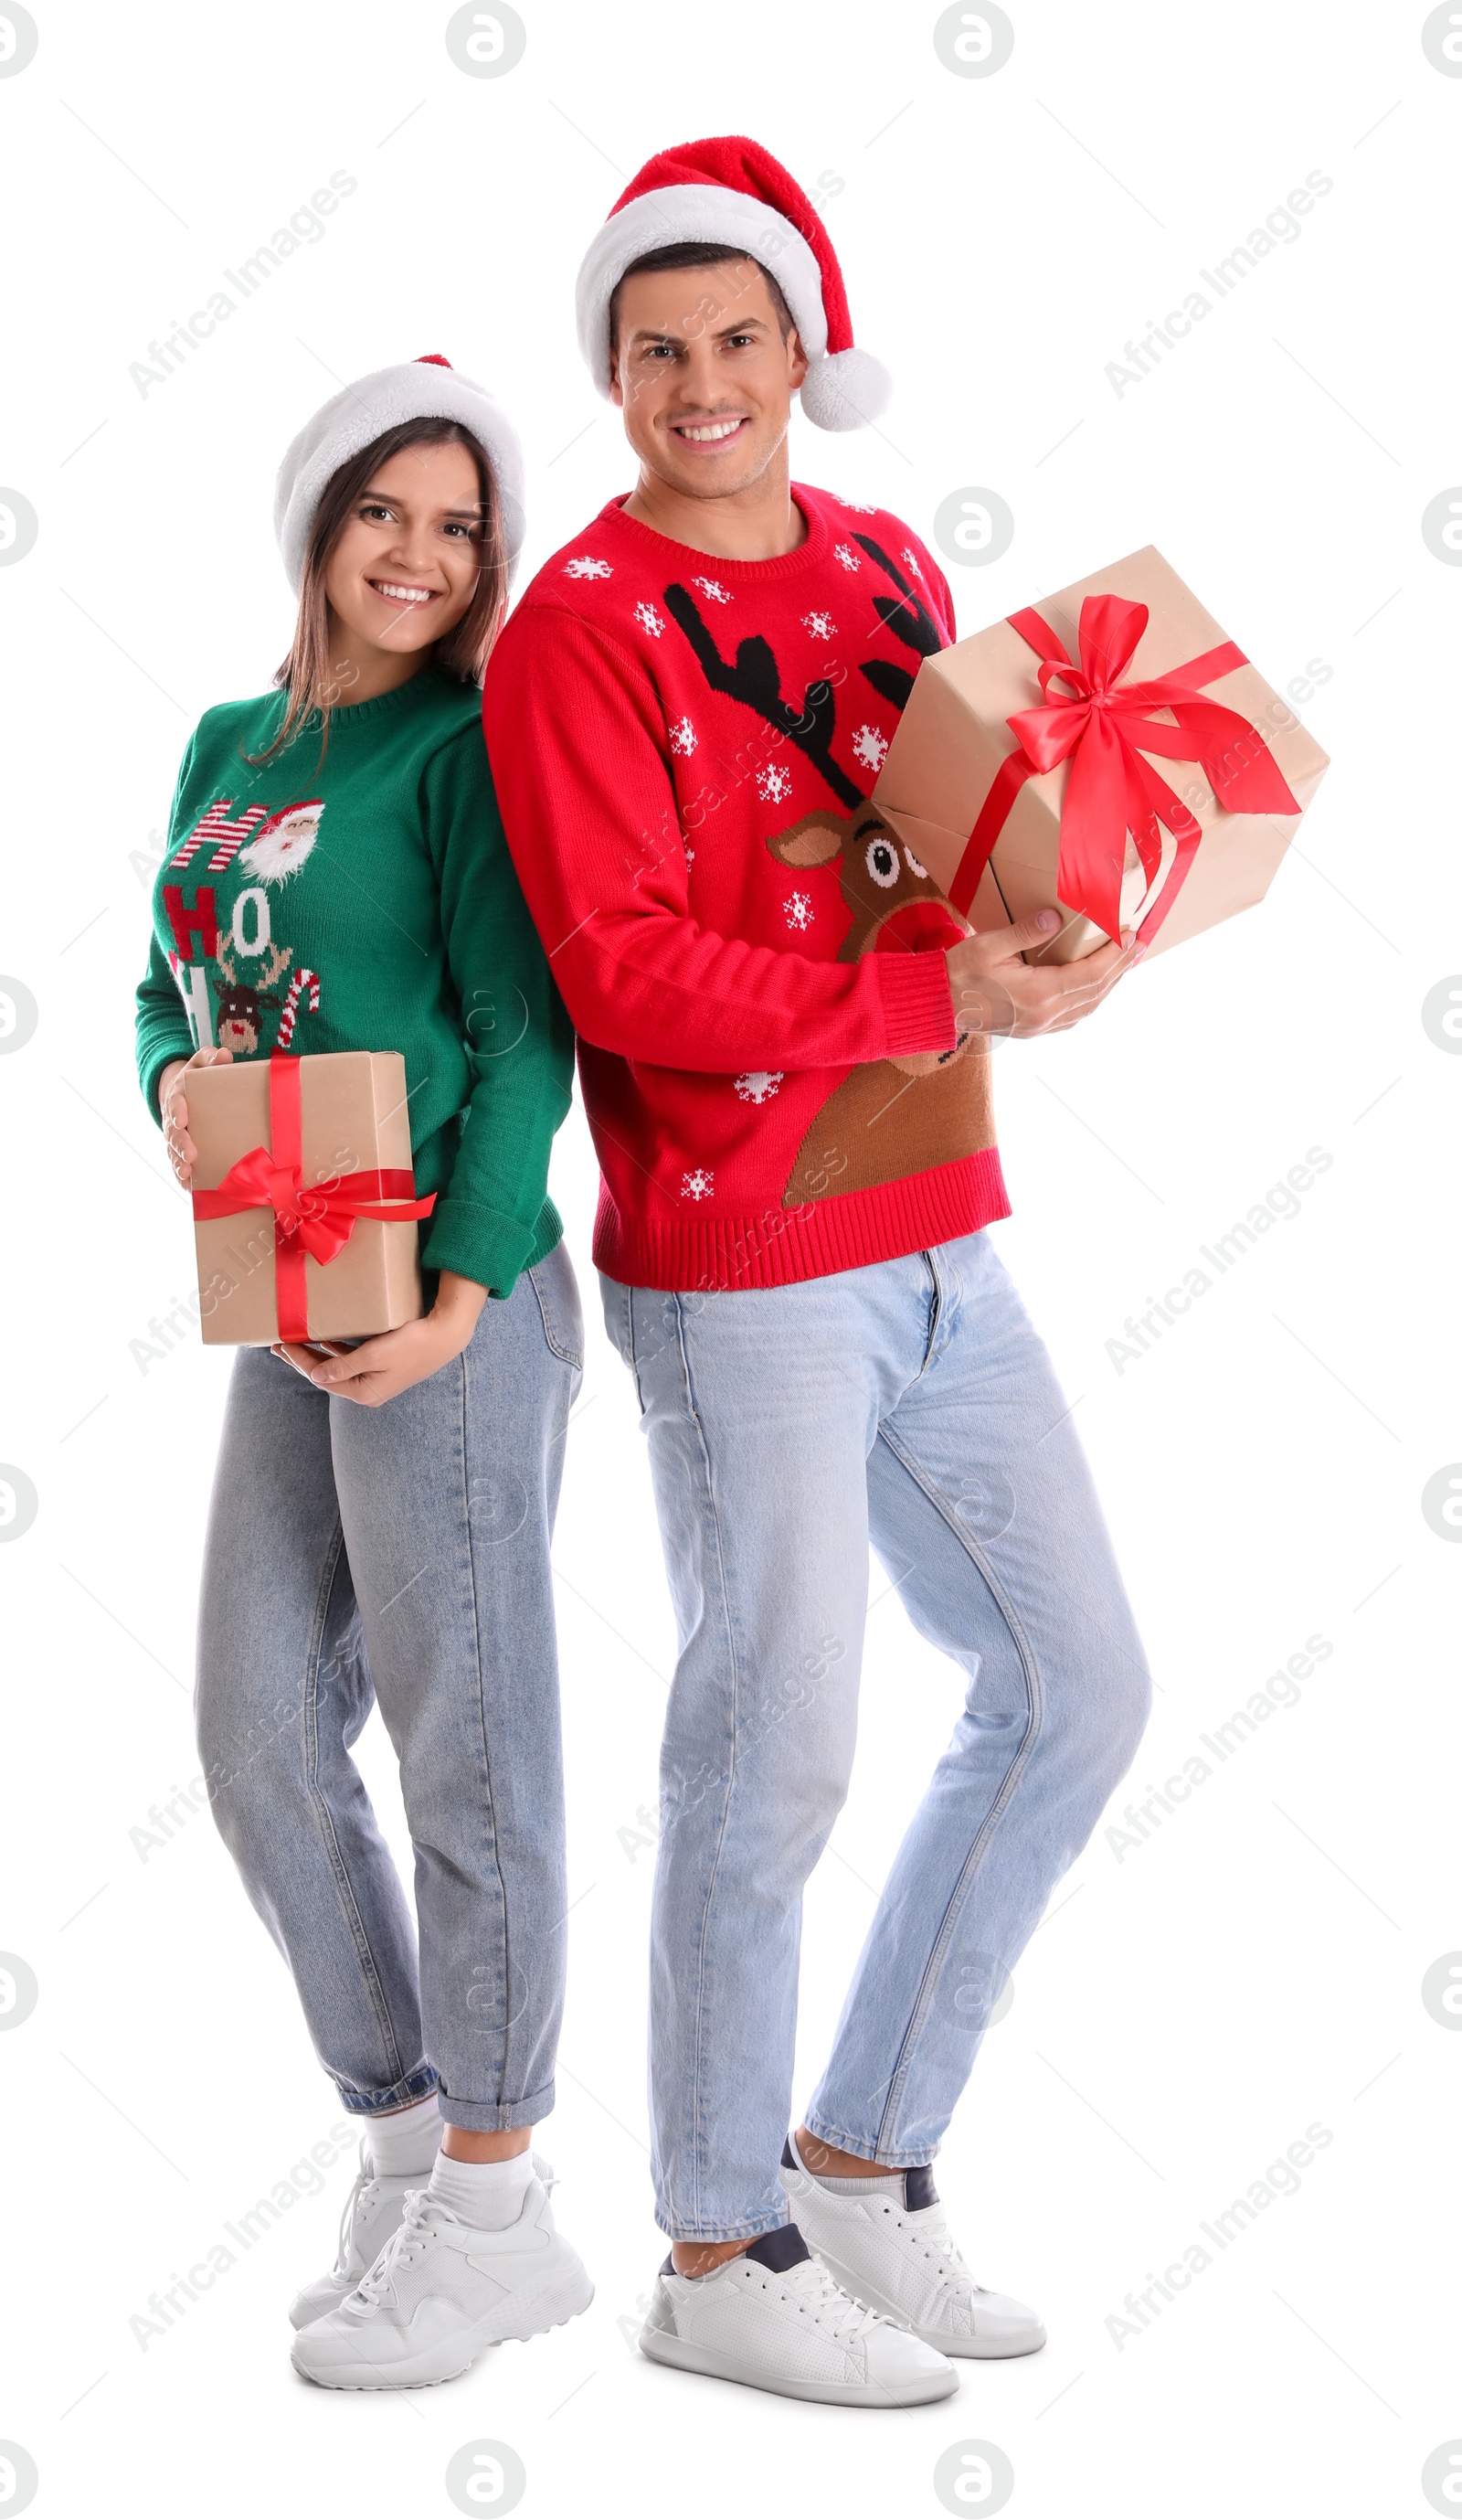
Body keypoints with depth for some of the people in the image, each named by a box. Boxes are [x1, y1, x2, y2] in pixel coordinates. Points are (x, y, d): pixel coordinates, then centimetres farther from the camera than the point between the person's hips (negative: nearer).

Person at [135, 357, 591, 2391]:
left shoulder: (465, 749, -6)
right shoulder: (231, 746, 15)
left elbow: (526, 1038, -11)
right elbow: (174, 982, 20)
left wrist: (458, 1289, -18)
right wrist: (176, 1085, -3)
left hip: (453, 1301, -7)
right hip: (287, 1306, 8)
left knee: (465, 1746, 0)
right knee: (261, 1740, 10)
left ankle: (493, 2205, 13)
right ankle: (402, 2130, 27)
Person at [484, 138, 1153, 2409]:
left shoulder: (888, 569, 11)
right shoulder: (580, 629, -10)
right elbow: (624, 974, -19)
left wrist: (1055, 915, -2)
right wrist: (932, 1003, -20)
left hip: (939, 1243, 8)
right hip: (743, 1270, -7)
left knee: (1075, 1690, 12)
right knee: (773, 1757, 1)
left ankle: (866, 2160, 28)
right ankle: (722, 2254, 21)